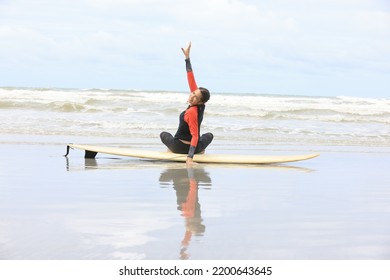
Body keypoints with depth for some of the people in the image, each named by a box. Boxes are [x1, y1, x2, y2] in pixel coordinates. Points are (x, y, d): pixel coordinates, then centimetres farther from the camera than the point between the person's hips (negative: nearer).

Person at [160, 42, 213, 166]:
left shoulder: (192, 112, -30)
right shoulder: (201, 107, -10)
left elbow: (195, 136, -33)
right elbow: (191, 81, -10)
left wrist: (190, 157, -38)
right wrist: (187, 58, -10)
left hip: (180, 148, -4)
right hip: (196, 148, 4)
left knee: (163, 134, 28)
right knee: (209, 135, 36)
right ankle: (201, 150, 15)